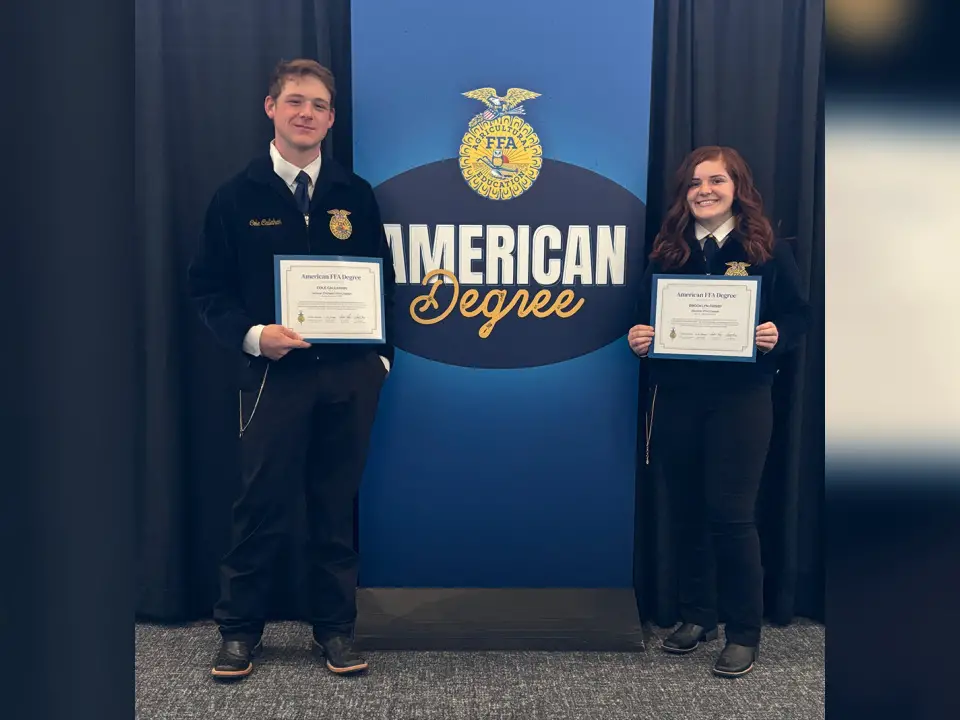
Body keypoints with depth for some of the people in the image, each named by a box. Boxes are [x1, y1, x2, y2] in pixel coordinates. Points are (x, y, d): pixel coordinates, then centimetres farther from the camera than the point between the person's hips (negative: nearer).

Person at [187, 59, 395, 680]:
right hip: (275, 372, -2)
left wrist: (381, 355, 3)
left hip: (350, 375, 2)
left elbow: (383, 281, 11)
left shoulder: (356, 195, 7)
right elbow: (209, 288, 1)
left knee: (337, 505, 10)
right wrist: (252, 335, -15)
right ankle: (240, 629, 23)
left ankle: (336, 628, 24)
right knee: (264, 505, 4)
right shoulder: (237, 197, 2)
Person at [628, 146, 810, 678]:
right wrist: (638, 338, -8)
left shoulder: (767, 250, 0)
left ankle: (744, 634, 13)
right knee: (686, 511, 11)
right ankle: (696, 617, 28)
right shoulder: (667, 251, 9)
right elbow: (646, 316, 13)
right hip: (676, 396, 4)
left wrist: (777, 336, -19)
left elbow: (796, 315, 2)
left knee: (730, 514, -3)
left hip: (740, 398, -3)